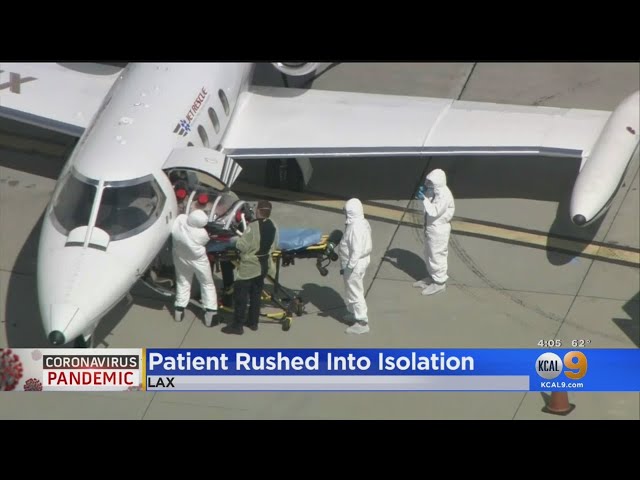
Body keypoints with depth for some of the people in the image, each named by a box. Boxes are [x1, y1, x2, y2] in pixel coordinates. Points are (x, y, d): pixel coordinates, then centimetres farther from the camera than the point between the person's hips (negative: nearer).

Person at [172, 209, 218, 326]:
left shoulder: (180, 219, -27)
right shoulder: (201, 234, -34)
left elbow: (173, 236, -7)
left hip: (180, 258, 4)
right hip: (198, 261, -4)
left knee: (182, 283, 24)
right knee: (207, 285, 15)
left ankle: (179, 310, 31)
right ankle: (211, 313, 16)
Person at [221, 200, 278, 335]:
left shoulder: (253, 226, -24)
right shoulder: (273, 226, -2)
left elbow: (241, 246, -21)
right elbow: (274, 245, 8)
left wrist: (240, 239, -1)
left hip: (249, 266, -7)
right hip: (264, 265, 7)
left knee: (240, 295, 2)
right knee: (256, 294, 19)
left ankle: (237, 325, 5)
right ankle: (253, 322, 27)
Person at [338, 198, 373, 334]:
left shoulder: (355, 228, -27)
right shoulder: (363, 222, 4)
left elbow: (356, 251, -28)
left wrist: (348, 267, -22)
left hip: (355, 264, -10)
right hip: (362, 260, 10)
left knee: (355, 292, -1)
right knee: (353, 290, 25)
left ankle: (362, 323, 5)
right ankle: (354, 314, 40)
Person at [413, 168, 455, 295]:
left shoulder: (444, 195, -26)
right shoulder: (435, 190, 0)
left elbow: (434, 212, -30)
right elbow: (429, 206, 9)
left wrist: (424, 199, -29)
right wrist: (424, 194, -7)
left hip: (439, 229, -10)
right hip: (430, 227, 10)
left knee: (437, 256, 3)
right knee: (429, 255, 22)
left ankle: (439, 282, 16)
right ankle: (431, 277, 39)